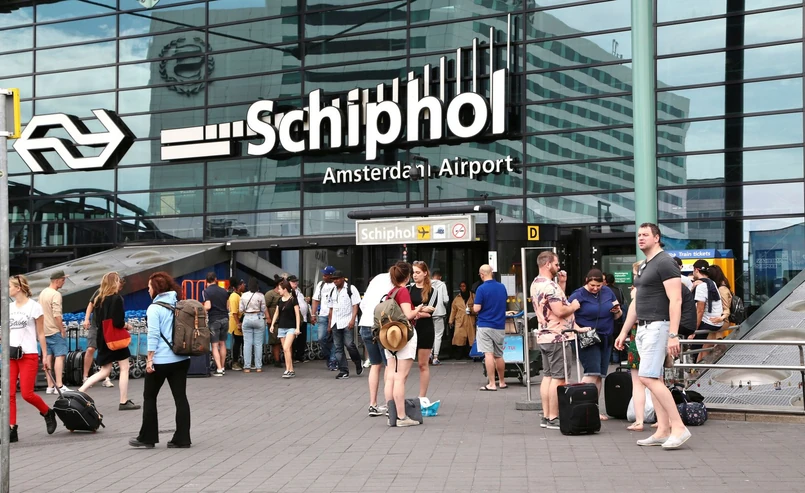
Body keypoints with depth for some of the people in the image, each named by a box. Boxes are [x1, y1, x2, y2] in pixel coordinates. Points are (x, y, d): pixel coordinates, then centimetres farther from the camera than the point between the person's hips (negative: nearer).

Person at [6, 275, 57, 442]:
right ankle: (12, 430, 2)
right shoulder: (9, 307, 11)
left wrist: (45, 356, -1)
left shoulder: (34, 307, -3)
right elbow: (7, 332, 15)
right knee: (9, 393, -2)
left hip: (28, 355, -5)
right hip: (10, 355, 5)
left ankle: (48, 413, 19)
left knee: (26, 394, -7)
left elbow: (41, 334, -1)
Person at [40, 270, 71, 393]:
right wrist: (62, 329, -14)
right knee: (59, 356, -7)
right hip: (55, 330, -9)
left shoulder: (42, 293, 12)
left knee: (48, 357, 9)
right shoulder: (56, 294, -16)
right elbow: (57, 315, -22)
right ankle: (59, 385, -12)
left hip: (44, 330, 9)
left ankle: (50, 386, 11)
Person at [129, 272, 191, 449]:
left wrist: (150, 359, -13)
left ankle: (147, 438, 13)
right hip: (181, 359, 6)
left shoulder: (155, 308, -9)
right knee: (180, 397, 5)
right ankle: (182, 439, 5)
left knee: (149, 397, 8)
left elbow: (153, 335, -15)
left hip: (161, 360, -6)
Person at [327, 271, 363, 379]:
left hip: (347, 322, -6)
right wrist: (330, 324, 17)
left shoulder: (351, 289, 0)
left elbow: (355, 305, -6)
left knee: (349, 344, -13)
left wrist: (352, 320, -16)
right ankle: (343, 371, 6)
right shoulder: (333, 292, 18)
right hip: (336, 324, 6)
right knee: (338, 348, 2)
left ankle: (358, 362, 14)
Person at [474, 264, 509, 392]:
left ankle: (492, 384, -9)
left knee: (488, 355, -6)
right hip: (500, 325, 5)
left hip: (485, 326, -5)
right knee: (499, 355, 16)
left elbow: (476, 309, -14)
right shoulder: (502, 287, 5)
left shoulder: (481, 289, -13)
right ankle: (502, 382, 25)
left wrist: (474, 307, 7)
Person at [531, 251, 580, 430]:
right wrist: (574, 306, -6)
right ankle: (553, 418, -5)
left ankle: (546, 416, 13)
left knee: (547, 376, 11)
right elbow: (560, 311, -23)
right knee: (558, 378, -6)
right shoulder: (550, 285, -17)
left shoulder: (536, 284, 15)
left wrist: (562, 284, 14)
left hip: (544, 336, 10)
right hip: (557, 337, -10)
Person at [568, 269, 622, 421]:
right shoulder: (579, 295, -7)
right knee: (592, 373, -17)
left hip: (606, 338, 6)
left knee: (600, 376, 7)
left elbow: (618, 316, 18)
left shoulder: (608, 292, 8)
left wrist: (617, 311, -5)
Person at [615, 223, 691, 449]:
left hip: (658, 326, -10)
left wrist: (673, 335, -25)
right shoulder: (642, 267, 18)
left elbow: (675, 300, -18)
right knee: (654, 379, 7)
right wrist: (623, 332, 21)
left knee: (648, 377, -16)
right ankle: (663, 431, 10)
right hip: (643, 328, 10)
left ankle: (679, 426, -13)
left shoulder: (665, 262, -11)